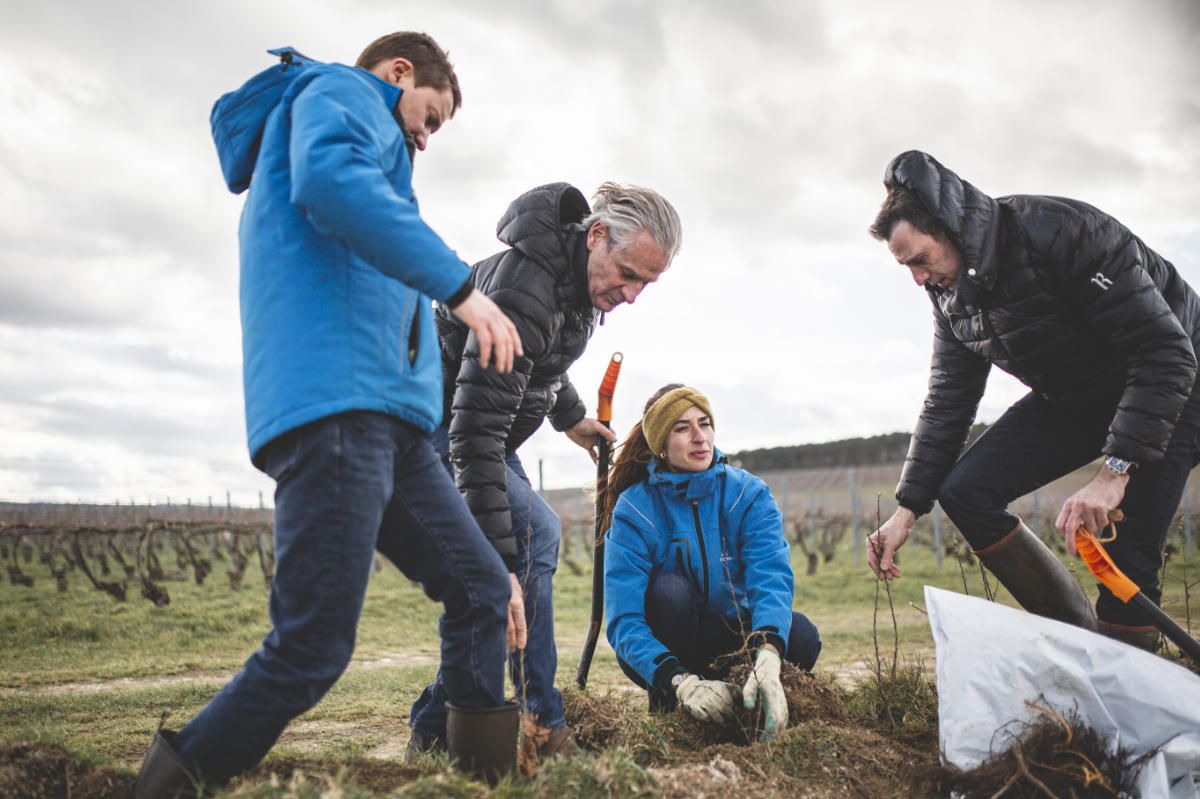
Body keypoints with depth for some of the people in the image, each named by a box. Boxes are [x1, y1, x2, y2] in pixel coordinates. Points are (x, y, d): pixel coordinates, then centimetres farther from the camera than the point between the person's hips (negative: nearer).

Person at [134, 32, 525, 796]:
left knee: (482, 588, 8)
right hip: (334, 401, -10)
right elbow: (331, 180, -18)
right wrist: (461, 286, -18)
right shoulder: (340, 91, 7)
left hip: (387, 416, 10)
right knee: (315, 644, -12)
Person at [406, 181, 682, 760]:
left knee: (532, 540, 2)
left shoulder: (584, 275, -4)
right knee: (533, 534, -22)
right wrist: (499, 564, -42)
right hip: (437, 424, -10)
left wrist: (570, 417, 23)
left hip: (487, 419, 10)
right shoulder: (525, 290, -35)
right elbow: (474, 435, -40)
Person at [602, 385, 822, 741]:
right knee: (670, 589, -32)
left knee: (802, 635, -26)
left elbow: (771, 578, -28)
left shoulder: (750, 494, -11)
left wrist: (766, 659, -49)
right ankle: (667, 710, -12)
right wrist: (681, 682, -43)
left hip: (730, 639, 2)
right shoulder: (633, 511, -16)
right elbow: (624, 621, -25)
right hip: (660, 654, -2)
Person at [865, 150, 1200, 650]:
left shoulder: (1063, 232, -30)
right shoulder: (952, 290, -7)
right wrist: (906, 511, -10)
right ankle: (1080, 639, 0)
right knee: (964, 492, -9)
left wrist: (1115, 471, -39)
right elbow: (947, 402, -3)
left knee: (1128, 561, -16)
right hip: (1071, 399, 7)